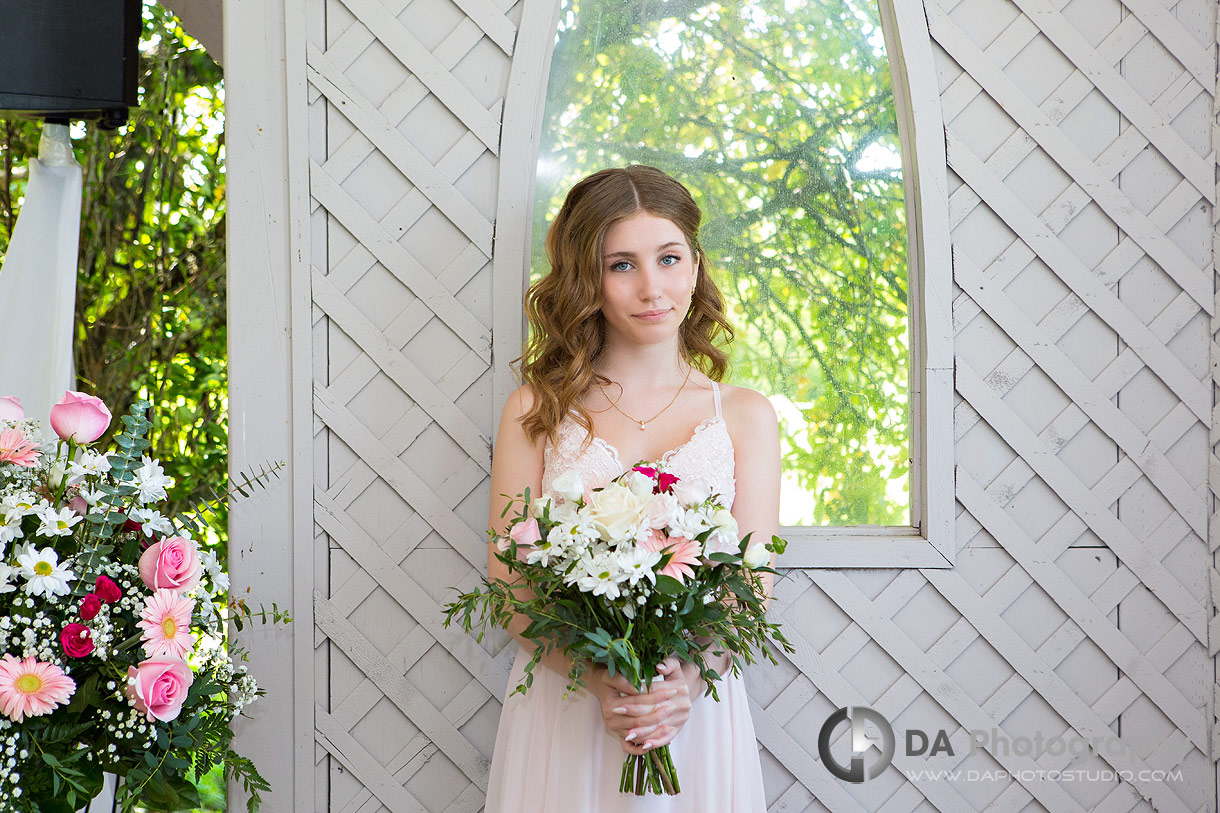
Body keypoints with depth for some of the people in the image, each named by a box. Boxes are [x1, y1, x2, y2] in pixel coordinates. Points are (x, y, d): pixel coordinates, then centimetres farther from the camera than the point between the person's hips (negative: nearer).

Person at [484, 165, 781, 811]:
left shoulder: (745, 416, 4)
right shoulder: (538, 410, 2)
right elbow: (508, 582, -3)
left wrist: (691, 679, -20)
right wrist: (595, 679, -19)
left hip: (697, 711, 1)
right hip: (560, 702, 0)